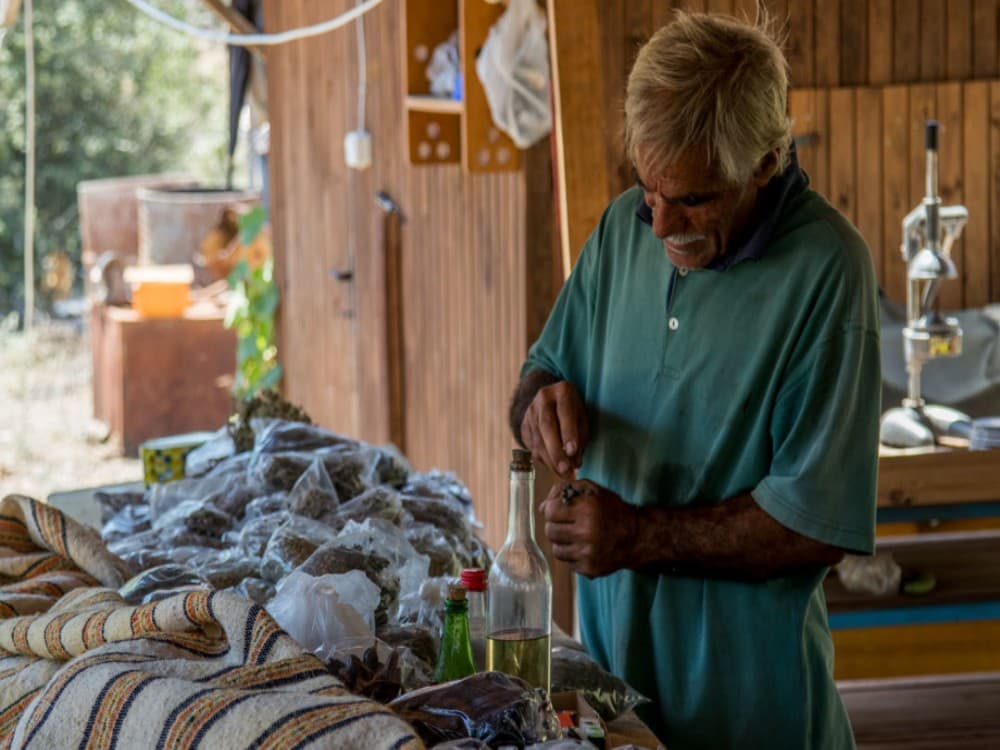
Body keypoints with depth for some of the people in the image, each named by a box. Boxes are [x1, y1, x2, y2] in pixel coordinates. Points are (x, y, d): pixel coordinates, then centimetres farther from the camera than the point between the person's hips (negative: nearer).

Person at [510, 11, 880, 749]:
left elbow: (820, 522, -21)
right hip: (612, 645, 5)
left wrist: (642, 536, -21)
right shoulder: (625, 225, 0)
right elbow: (543, 371, 10)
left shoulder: (825, 269, -19)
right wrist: (543, 402, -13)